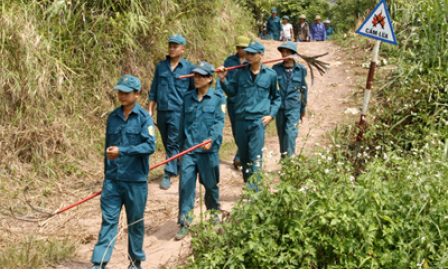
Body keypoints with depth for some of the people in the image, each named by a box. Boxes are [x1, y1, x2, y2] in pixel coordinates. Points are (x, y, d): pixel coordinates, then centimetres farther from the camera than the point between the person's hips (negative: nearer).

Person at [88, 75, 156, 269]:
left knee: (135, 222, 9)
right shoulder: (113, 117, 9)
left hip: (135, 180, -3)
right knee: (108, 220, 0)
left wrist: (122, 151, -22)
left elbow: (150, 146, -18)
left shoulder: (144, 118, -6)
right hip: (112, 179, 3)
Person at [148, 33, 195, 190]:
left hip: (178, 111, -5)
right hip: (162, 111, 5)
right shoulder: (161, 66, 9)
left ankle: (168, 175, -5)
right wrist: (150, 110, 9)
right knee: (167, 143, 13)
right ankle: (177, 167, 32)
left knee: (173, 143, -8)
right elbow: (154, 89, 13)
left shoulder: (189, 68, -1)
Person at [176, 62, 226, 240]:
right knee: (185, 184, -4)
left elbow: (219, 122, -8)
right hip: (189, 150, 3)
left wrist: (211, 139, -24)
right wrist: (181, 147, 17)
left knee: (211, 185, 9)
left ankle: (214, 217, 31)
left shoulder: (218, 98, 2)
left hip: (209, 150, -3)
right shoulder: (188, 97, 13)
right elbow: (183, 123, 17)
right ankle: (184, 224, 1)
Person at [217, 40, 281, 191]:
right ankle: (248, 185, 24)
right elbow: (231, 92, 11)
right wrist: (223, 80, -6)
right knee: (244, 156, 11)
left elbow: (276, 97, 14)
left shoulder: (270, 75, 5)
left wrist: (271, 114, 2)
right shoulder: (240, 73, 10)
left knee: (256, 156, -11)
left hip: (258, 120, -3)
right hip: (241, 120, 3)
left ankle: (253, 190, -11)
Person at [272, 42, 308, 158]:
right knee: (281, 133, 10)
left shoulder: (301, 69, 1)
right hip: (279, 106, 2)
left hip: (293, 107, -2)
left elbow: (304, 89, 9)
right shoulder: (276, 68, 2)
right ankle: (283, 157, 25)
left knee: (290, 133, -13)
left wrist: (303, 108, 12)